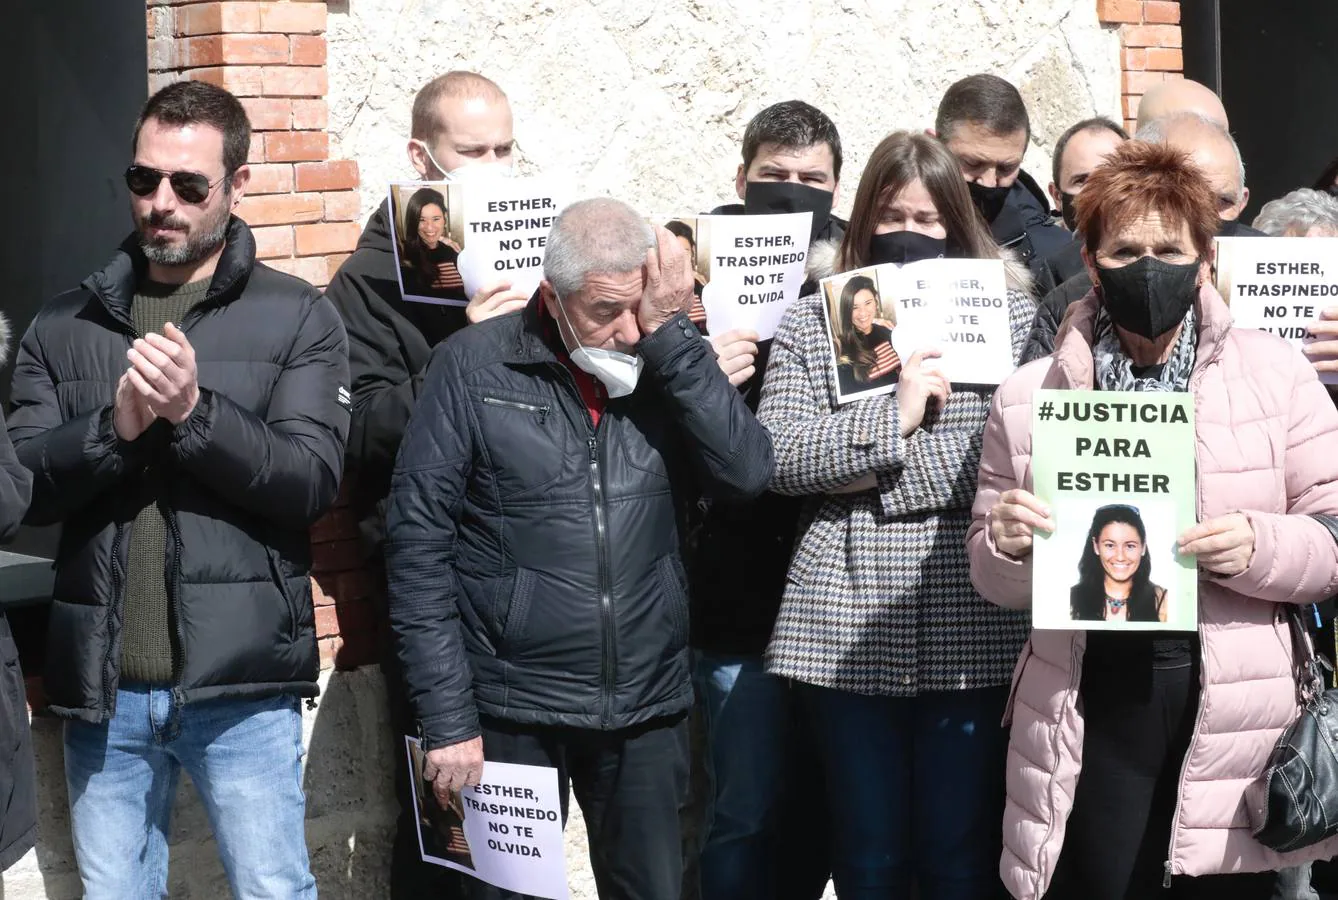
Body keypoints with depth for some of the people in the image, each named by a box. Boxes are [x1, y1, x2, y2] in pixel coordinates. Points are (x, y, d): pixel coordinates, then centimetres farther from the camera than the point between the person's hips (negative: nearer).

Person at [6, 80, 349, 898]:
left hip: (240, 685, -3)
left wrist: (194, 410, -20)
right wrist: (115, 427, -16)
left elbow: (312, 480, -8)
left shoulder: (298, 318, 2)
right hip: (104, 686, 3)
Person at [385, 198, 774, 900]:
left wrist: (669, 330, -15)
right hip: (512, 713, -3)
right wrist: (446, 721, -10)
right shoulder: (474, 366, -5)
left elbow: (748, 472, -11)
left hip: (648, 710, 3)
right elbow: (418, 546, -6)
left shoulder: (671, 364, 5)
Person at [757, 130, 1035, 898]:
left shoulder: (1012, 312, 7)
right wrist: (894, 416, -10)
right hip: (848, 628, 1)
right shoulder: (813, 322, 9)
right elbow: (776, 456, -2)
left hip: (972, 630, -1)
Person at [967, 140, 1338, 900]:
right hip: (1089, 716, 1)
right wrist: (1007, 545, -8)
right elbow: (995, 579, 14)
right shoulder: (1029, 395, 7)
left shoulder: (1275, 374, 2)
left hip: (1233, 714, -1)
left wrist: (1260, 547, -17)